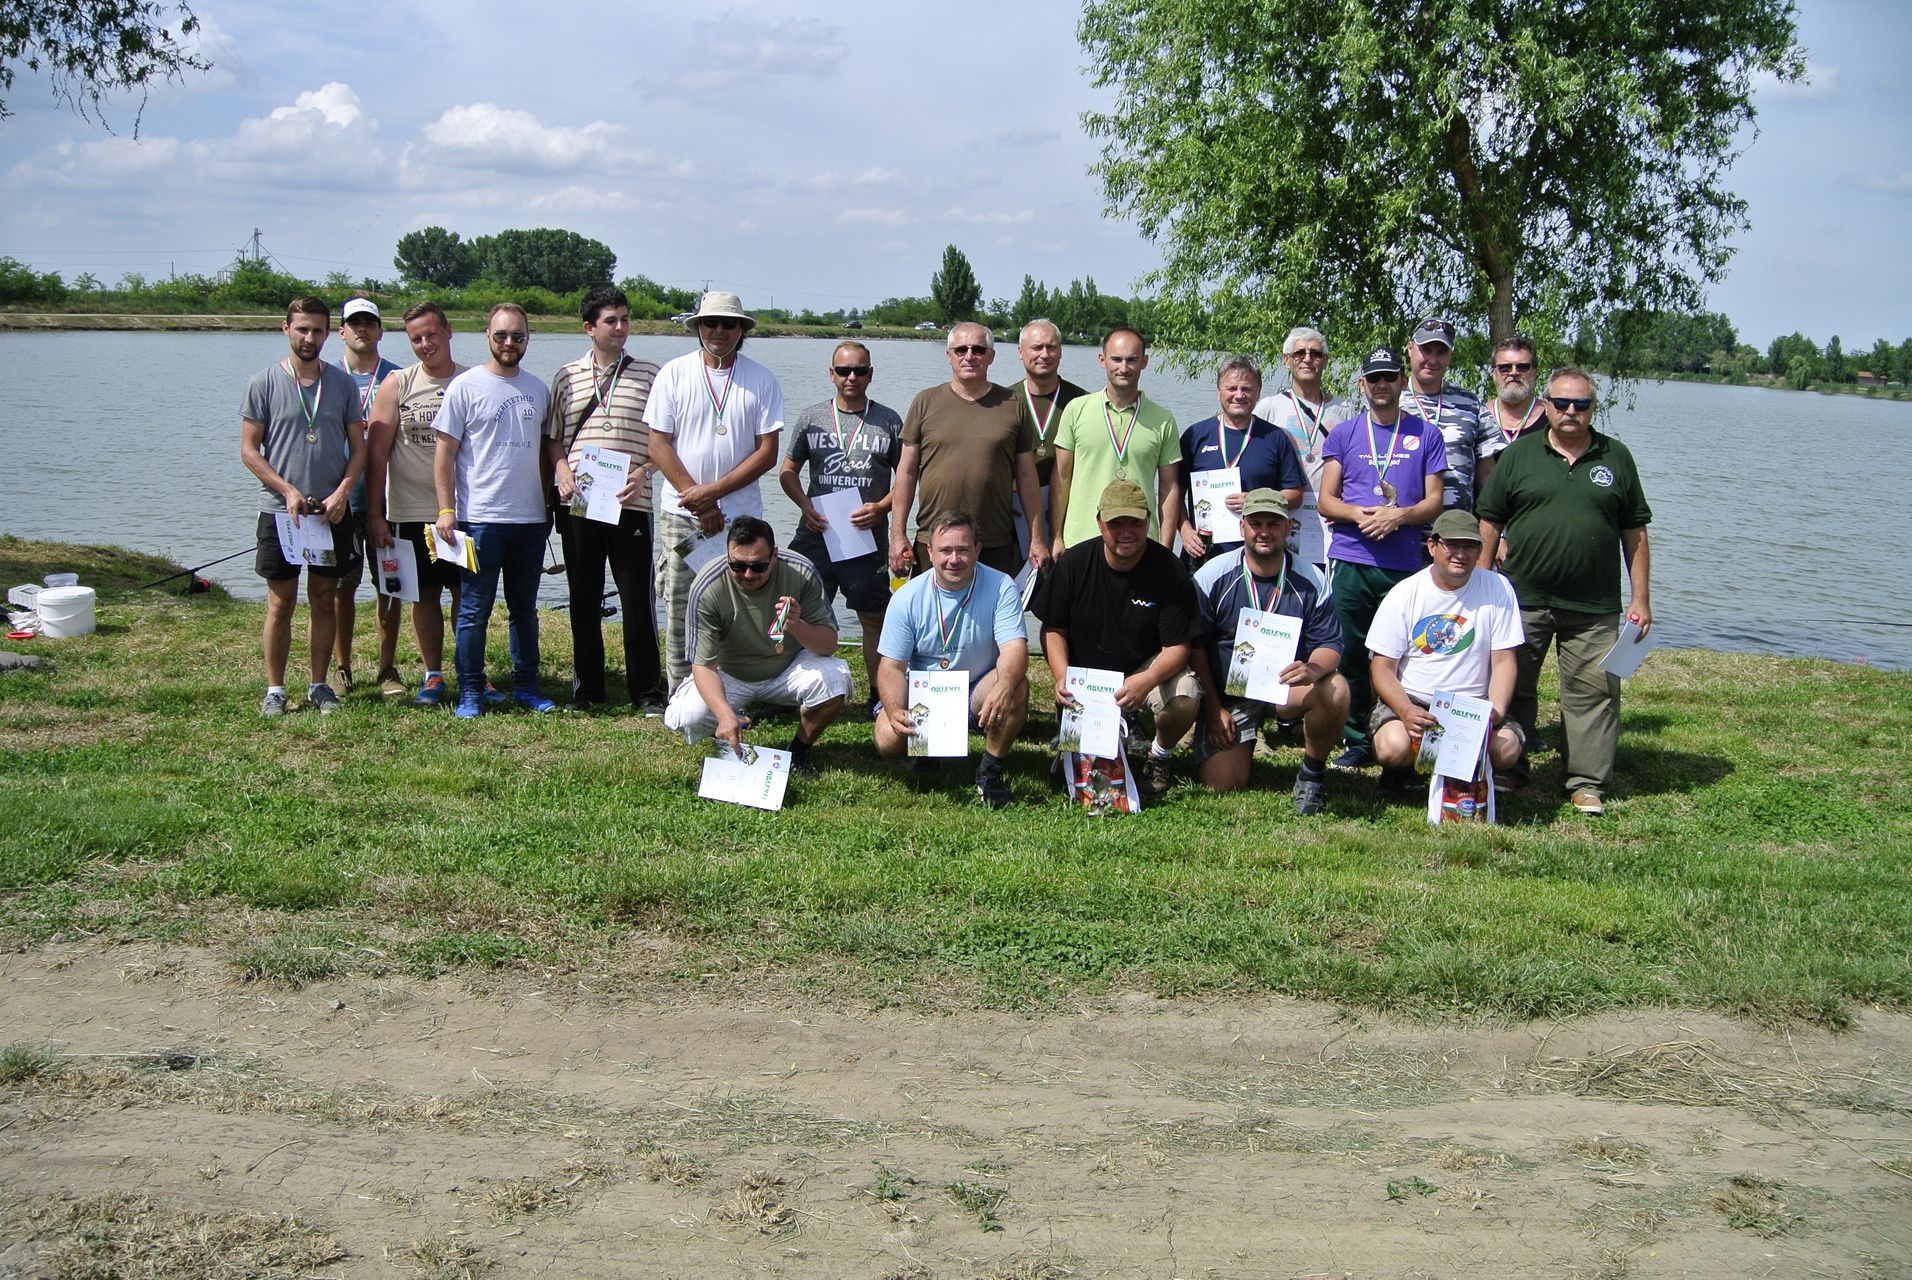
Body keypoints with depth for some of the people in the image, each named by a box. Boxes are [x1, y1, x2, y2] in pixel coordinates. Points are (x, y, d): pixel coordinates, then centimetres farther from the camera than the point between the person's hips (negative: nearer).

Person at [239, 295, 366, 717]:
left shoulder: (342, 383, 6)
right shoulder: (264, 383, -1)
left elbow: (358, 446, 7)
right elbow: (249, 450, -2)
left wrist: (341, 492, -8)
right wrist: (288, 491, -13)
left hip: (332, 512, 2)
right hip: (280, 511, -2)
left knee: (324, 599, 9)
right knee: (281, 603, 2)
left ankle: (319, 686, 18)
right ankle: (274, 689, 11)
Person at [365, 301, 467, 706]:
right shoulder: (397, 385, 2)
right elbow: (377, 452, 2)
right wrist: (374, 514, -3)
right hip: (411, 511, 0)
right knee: (425, 595, 6)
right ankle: (433, 676, 15)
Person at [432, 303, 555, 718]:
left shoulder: (538, 389, 11)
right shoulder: (465, 386, -3)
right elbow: (445, 451, -4)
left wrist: (549, 504, 13)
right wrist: (446, 509, -10)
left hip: (530, 518, 5)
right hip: (480, 517, -4)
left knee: (525, 609, 12)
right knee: (474, 610, 0)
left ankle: (526, 686, 20)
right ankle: (470, 692, 7)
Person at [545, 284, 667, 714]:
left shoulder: (648, 374, 4)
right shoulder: (567, 376, 11)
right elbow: (552, 438, 15)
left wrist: (642, 473, -10)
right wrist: (562, 470, -3)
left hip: (629, 505, -2)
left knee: (637, 601, -2)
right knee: (583, 601, 8)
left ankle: (647, 693, 7)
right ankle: (588, 690, 19)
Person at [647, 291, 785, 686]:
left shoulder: (762, 380, 3)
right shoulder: (674, 374, 4)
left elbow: (767, 452, -1)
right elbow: (659, 445, 1)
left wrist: (714, 491, -10)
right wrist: (697, 500, -8)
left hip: (741, 515, 0)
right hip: (681, 514, 0)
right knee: (680, 610, 1)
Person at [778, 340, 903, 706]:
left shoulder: (889, 421, 5)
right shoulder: (811, 418, 9)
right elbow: (788, 470, 13)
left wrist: (881, 508, -10)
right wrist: (804, 504, -5)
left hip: (869, 538, -1)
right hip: (815, 535, 1)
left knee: (875, 618, 4)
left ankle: (879, 696, 13)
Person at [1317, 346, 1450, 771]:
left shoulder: (1425, 434, 10)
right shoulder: (1343, 433, 11)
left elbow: (1434, 500, 7)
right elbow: (1326, 500, 8)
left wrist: (1399, 515, -13)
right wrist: (1360, 514, -12)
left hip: (1405, 563, -1)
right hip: (1352, 561, 1)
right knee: (1350, 655, 1)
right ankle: (1356, 741, 9)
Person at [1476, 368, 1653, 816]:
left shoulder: (1616, 458, 8)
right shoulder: (1520, 454, 5)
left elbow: (1634, 533, 10)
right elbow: (1490, 523, 7)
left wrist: (1640, 599, 5)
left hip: (1595, 607, 0)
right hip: (1523, 598, 0)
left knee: (1593, 692, 1)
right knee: (1512, 688, 8)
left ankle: (1587, 783, 10)